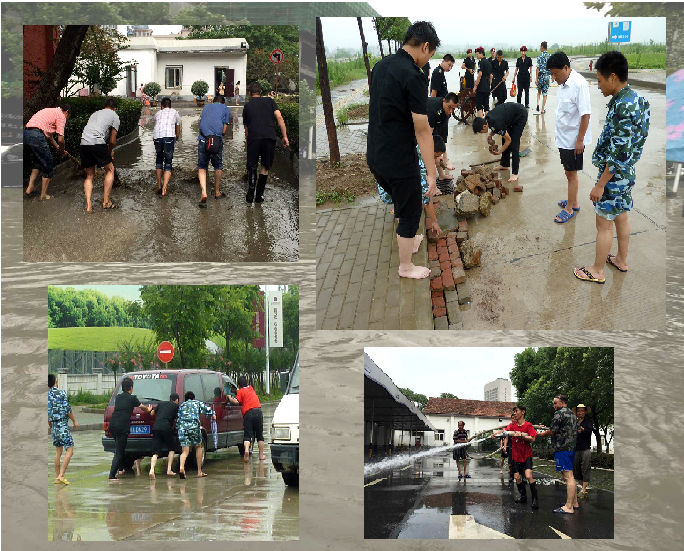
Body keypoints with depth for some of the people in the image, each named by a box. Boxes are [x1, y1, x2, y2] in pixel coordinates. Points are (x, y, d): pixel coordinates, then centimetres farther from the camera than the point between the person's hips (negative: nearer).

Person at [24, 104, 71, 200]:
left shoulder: (51, 111, 30)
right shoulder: (61, 116, 3)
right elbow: (60, 139, -2)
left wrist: (58, 148, 33)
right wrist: (62, 152, 15)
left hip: (25, 134, 9)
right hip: (36, 136, -9)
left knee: (39, 161, 29)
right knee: (48, 166, 7)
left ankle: (30, 188, 24)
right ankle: (43, 195, 14)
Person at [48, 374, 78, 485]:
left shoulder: (47, 395, 5)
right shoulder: (61, 393, -11)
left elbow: (46, 414, 10)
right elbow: (68, 410, -11)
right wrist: (74, 421, 3)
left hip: (54, 426, 7)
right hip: (63, 425, -6)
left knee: (58, 452, 15)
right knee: (69, 451, -4)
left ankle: (57, 477, 15)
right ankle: (61, 475, -14)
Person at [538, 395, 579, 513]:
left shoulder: (559, 414, -11)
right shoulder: (572, 414, 17)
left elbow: (551, 432, -12)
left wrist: (539, 434, 4)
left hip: (562, 449, -10)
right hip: (571, 447, 10)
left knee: (568, 477, -12)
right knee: (570, 476, 16)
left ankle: (568, 507, -14)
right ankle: (574, 502, 21)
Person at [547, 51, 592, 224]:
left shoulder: (579, 84, -22)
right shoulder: (563, 84, 6)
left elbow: (585, 114, -22)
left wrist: (580, 140, -21)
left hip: (573, 139, -9)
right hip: (563, 138, 9)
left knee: (571, 174, 2)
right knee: (568, 172, 19)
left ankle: (569, 209, 12)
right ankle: (573, 202, 33)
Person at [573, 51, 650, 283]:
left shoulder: (623, 107, -29)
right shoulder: (634, 99, 2)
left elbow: (618, 154, -28)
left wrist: (600, 185, -21)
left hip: (614, 175, -10)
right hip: (626, 173, 10)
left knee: (604, 224, 4)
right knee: (621, 217, 23)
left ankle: (597, 271, 17)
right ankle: (621, 260, 38)